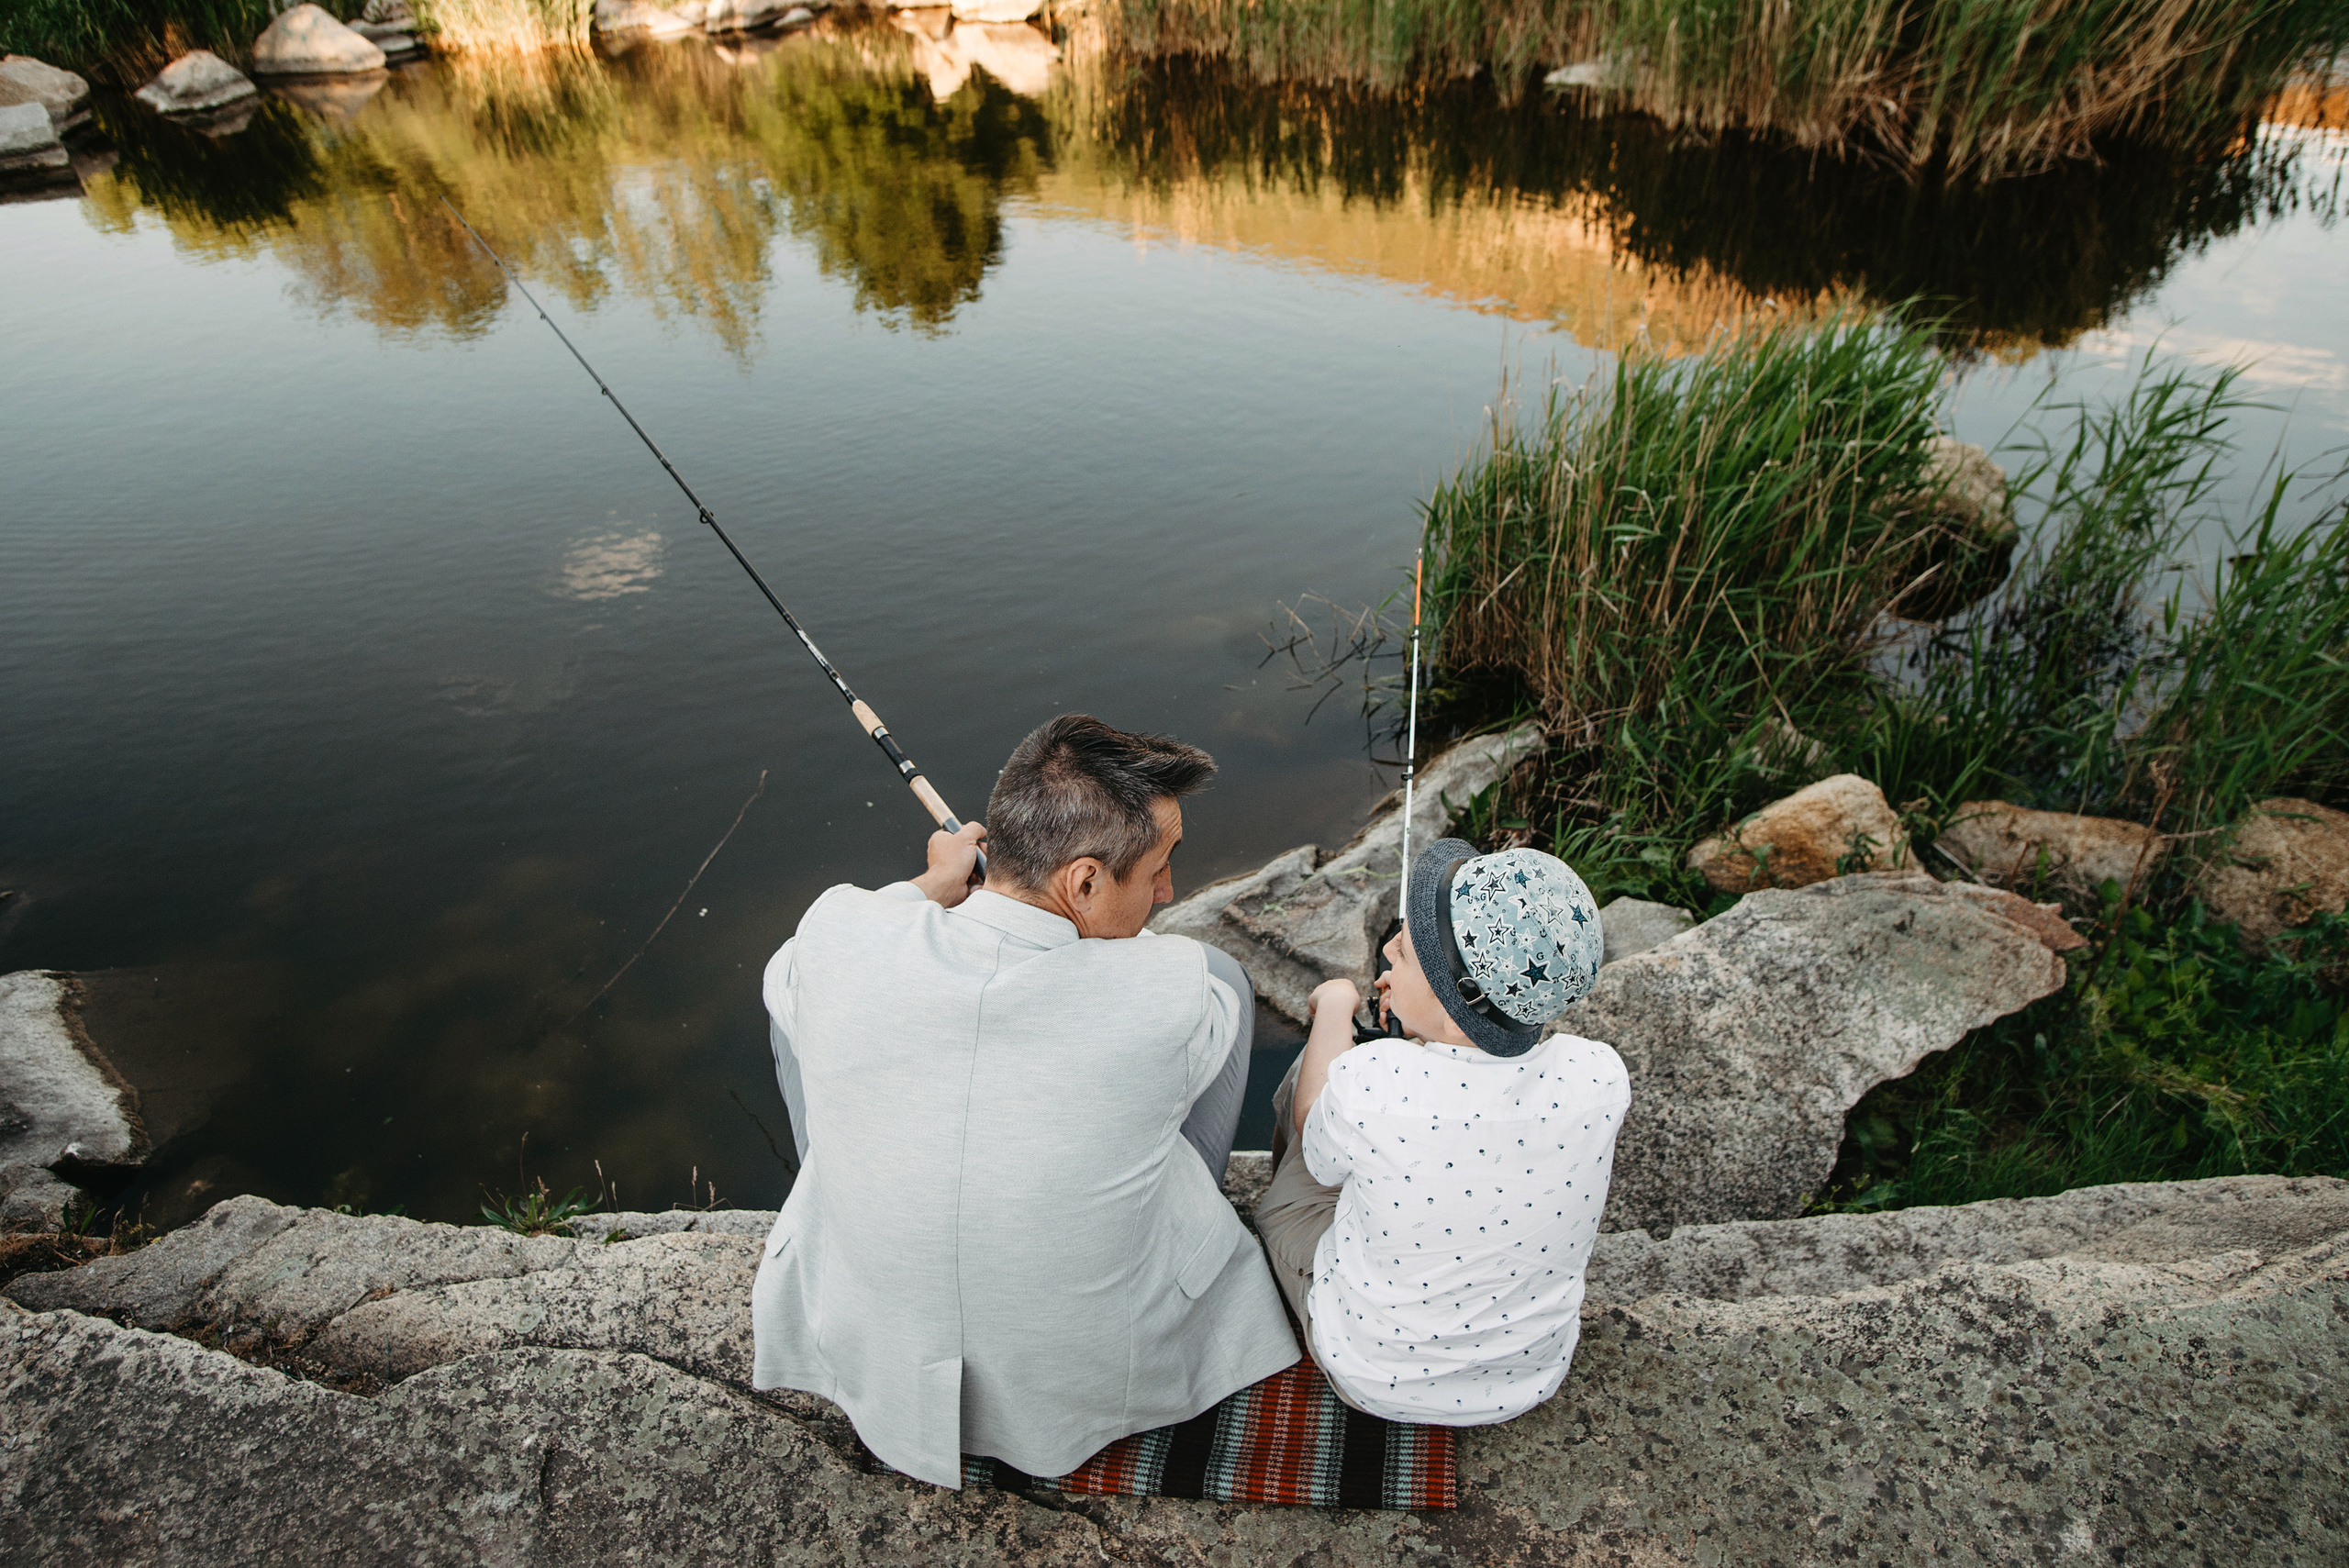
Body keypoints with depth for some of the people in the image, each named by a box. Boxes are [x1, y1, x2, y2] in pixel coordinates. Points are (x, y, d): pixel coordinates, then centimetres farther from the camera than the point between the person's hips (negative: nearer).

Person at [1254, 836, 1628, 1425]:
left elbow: (1319, 1151, -9)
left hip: (1370, 1376, -3)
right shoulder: (1599, 1079, -24)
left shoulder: (1369, 1083, -34)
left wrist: (1335, 1005, 3)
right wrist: (1427, 1019, 2)